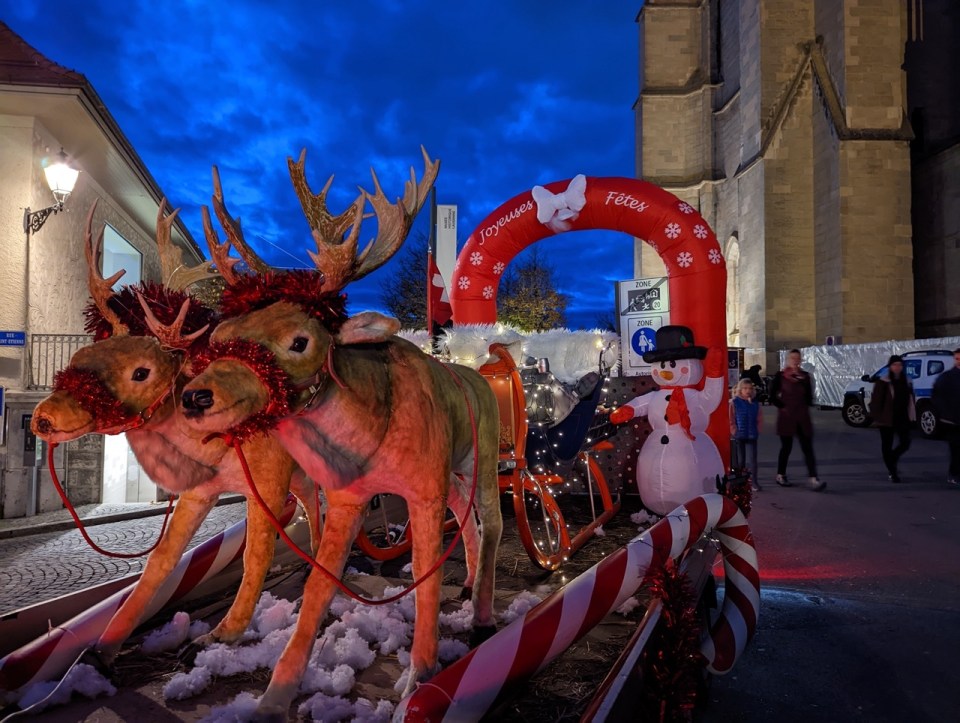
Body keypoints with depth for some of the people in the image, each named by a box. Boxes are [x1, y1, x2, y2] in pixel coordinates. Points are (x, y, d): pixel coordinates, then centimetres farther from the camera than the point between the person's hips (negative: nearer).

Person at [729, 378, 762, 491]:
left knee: (751, 460, -3)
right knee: (740, 460, 9)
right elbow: (731, 420, -4)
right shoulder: (734, 403, -4)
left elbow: (758, 420, 9)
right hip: (738, 436, -1)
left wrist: (757, 432, 0)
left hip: (752, 436, 1)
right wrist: (734, 432, -10)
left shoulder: (755, 403, 4)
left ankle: (754, 482, 1)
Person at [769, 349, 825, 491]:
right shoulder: (780, 376, -3)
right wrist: (782, 406, -9)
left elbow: (809, 398, 4)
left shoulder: (805, 376, 6)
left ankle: (813, 479, -9)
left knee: (807, 448, -4)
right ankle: (780, 475, 22)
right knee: (786, 447, 6)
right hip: (786, 416, -3)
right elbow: (773, 396, -2)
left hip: (803, 417, 3)